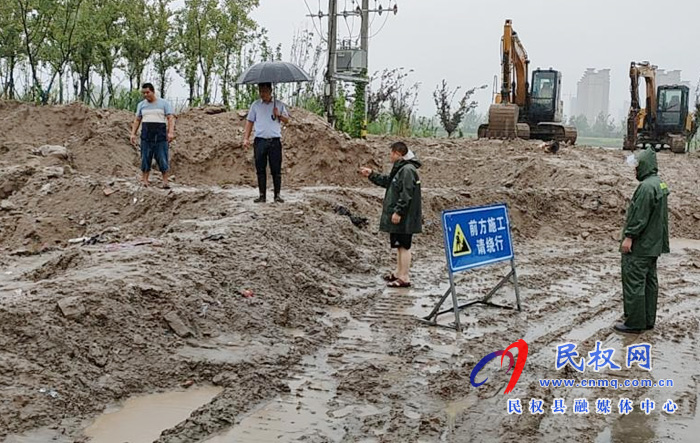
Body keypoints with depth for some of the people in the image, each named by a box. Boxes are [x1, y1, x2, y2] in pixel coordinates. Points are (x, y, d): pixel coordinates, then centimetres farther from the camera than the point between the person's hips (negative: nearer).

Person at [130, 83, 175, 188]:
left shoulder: (164, 103, 2)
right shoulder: (141, 105, 13)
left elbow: (171, 118, -5)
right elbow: (137, 120, 16)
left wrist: (171, 132, -18)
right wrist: (133, 134, 7)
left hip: (160, 135, -3)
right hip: (146, 135, 3)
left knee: (162, 158, -4)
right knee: (145, 158, 1)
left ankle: (165, 181, 1)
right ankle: (144, 181, 3)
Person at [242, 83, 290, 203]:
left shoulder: (279, 104, 9)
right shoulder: (255, 105, 10)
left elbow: (286, 120, 11)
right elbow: (250, 122, 11)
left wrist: (279, 115, -10)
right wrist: (246, 138, 3)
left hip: (275, 140, -1)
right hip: (260, 140, 1)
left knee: (276, 169, -2)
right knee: (260, 169, 2)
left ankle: (277, 195, 3)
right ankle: (262, 195, 7)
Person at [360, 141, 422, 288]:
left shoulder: (408, 170, -19)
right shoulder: (400, 168, 14)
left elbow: (406, 194, -24)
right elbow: (386, 181, 28)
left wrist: (398, 212, -23)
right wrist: (371, 174, 26)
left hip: (404, 217, -10)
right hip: (399, 216, 10)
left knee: (404, 246, -4)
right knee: (399, 246, 18)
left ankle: (404, 278, 1)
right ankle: (399, 273, 28)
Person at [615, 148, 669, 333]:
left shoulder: (647, 187, -20)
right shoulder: (660, 184, 12)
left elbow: (639, 216, -23)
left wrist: (629, 237, -18)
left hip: (639, 246, -10)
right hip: (653, 245, 10)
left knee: (633, 282, -4)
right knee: (650, 281, 14)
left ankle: (634, 322, 0)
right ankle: (648, 320, 21)